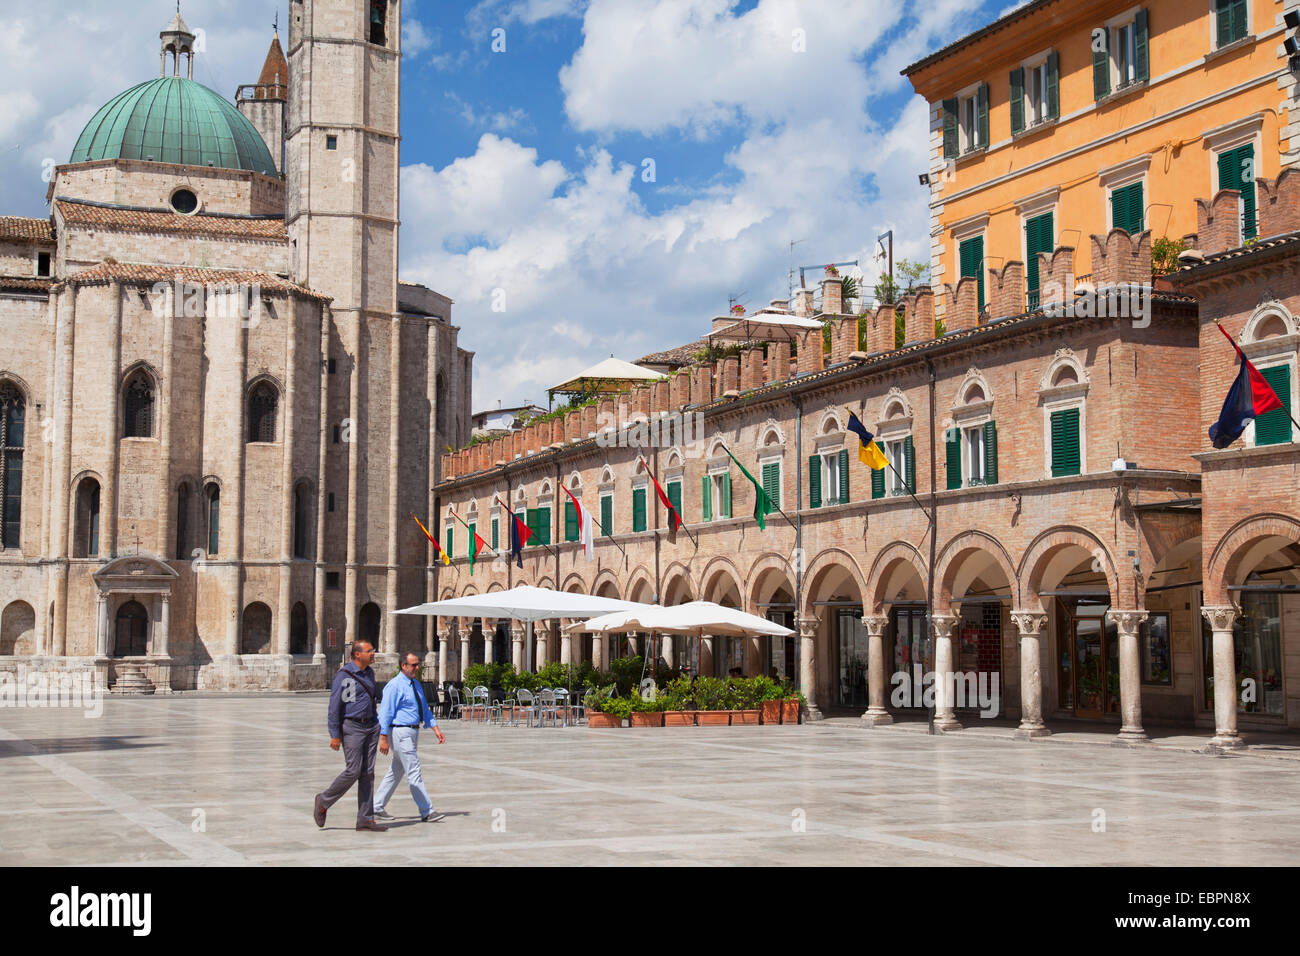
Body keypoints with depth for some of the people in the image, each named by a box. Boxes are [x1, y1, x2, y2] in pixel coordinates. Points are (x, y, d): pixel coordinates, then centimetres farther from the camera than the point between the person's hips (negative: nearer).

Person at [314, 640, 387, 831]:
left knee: (368, 773, 4)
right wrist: (335, 735, -14)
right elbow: (335, 705, -12)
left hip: (371, 726, 7)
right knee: (353, 770, -11)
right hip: (352, 727, -7)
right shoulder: (344, 675, -11)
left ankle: (365, 819, 5)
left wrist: (378, 723, 18)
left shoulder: (369, 673, 13)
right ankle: (324, 800, 11)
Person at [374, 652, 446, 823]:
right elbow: (385, 712, -14)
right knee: (414, 773, -8)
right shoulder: (394, 686, -12)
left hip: (413, 732, 9)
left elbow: (425, 709, 19)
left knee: (396, 772, 14)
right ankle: (427, 812, -7)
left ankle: (377, 807, 23)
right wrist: (383, 738, -17)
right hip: (401, 733, -9)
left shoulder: (416, 684, 14)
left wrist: (436, 729, 10)